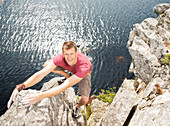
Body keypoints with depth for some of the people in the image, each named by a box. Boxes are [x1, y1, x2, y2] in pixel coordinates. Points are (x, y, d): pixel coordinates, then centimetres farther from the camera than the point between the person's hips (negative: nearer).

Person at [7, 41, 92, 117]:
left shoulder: (84, 65, -47)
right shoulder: (60, 58, -37)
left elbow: (65, 86, -54)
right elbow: (41, 74, -40)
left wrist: (40, 96, -64)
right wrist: (20, 87, -55)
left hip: (84, 72, -2)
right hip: (70, 68, 3)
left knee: (84, 99, -22)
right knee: (46, 65, -18)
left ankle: (78, 107, 19)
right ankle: (67, 76, 7)